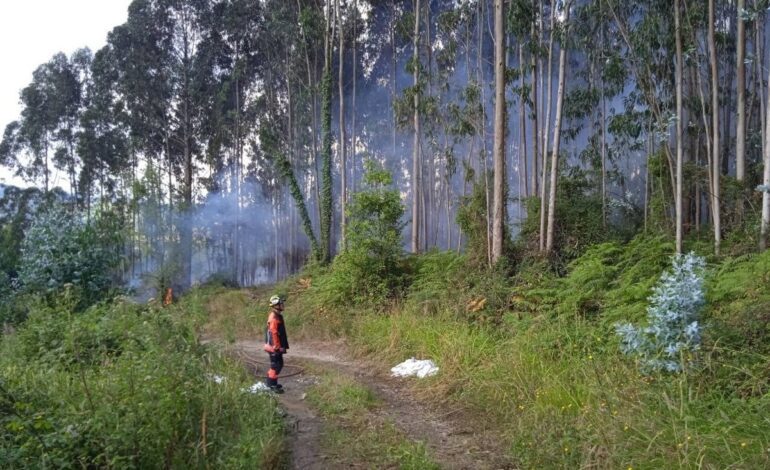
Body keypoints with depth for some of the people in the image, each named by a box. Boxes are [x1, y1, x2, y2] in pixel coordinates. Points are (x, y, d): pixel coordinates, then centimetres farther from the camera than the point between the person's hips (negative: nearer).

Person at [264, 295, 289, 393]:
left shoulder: (277, 316, 13)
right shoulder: (274, 318, -20)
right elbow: (274, 333, -24)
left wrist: (283, 345, 22)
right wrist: (277, 347, -22)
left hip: (276, 346, 10)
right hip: (274, 346, -10)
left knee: (279, 364, 18)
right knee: (276, 365, -4)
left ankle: (269, 381, 28)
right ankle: (272, 384, 4)